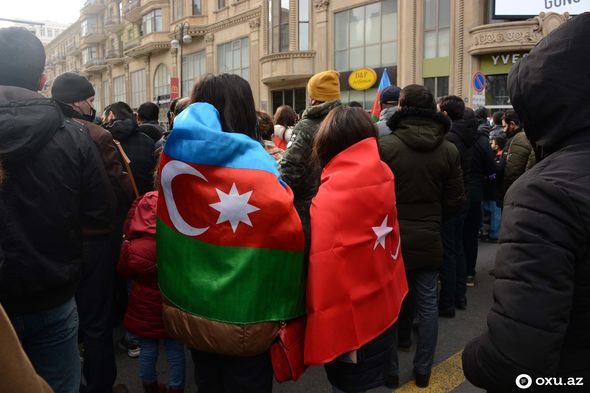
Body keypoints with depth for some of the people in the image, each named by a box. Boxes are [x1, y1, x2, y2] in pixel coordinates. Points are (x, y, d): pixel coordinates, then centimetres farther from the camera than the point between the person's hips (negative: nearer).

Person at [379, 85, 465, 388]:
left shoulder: (385, 145, -15)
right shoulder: (449, 150, -4)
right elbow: (455, 202, 0)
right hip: (428, 240, 3)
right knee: (427, 305, 15)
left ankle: (390, 370, 24)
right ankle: (423, 369, 28)